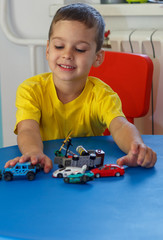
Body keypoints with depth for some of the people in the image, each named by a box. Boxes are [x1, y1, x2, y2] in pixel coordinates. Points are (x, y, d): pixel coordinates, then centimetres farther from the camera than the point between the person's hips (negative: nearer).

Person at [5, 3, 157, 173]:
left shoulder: (101, 95, -7)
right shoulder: (31, 90, -7)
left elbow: (120, 126, -26)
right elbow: (28, 130, -25)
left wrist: (136, 147, -50)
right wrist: (35, 153, -49)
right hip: (47, 172, -2)